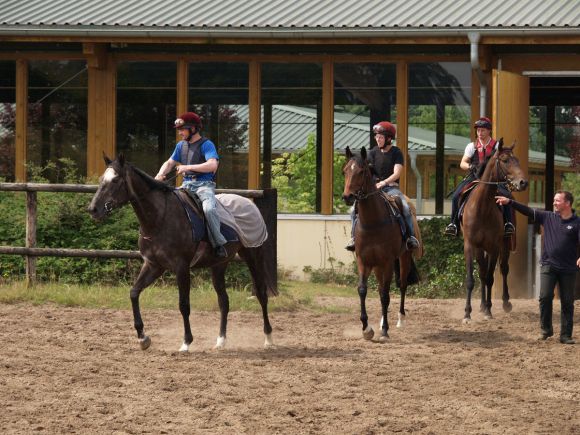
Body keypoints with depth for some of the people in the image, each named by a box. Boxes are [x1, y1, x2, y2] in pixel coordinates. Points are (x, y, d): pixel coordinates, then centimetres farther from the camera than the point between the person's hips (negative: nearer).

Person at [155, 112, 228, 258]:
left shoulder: (206, 144, -6)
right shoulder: (181, 145, 16)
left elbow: (212, 165, -20)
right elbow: (169, 163, 22)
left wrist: (188, 167, -24)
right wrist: (160, 174, -1)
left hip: (204, 184, -8)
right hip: (186, 184, 8)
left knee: (209, 209, -34)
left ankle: (219, 244, -24)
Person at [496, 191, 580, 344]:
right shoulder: (547, 217, 6)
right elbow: (527, 211, 6)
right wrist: (510, 202, -2)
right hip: (548, 266, 2)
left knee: (567, 302, 3)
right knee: (545, 297, -7)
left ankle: (566, 335, 10)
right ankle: (546, 330, 8)